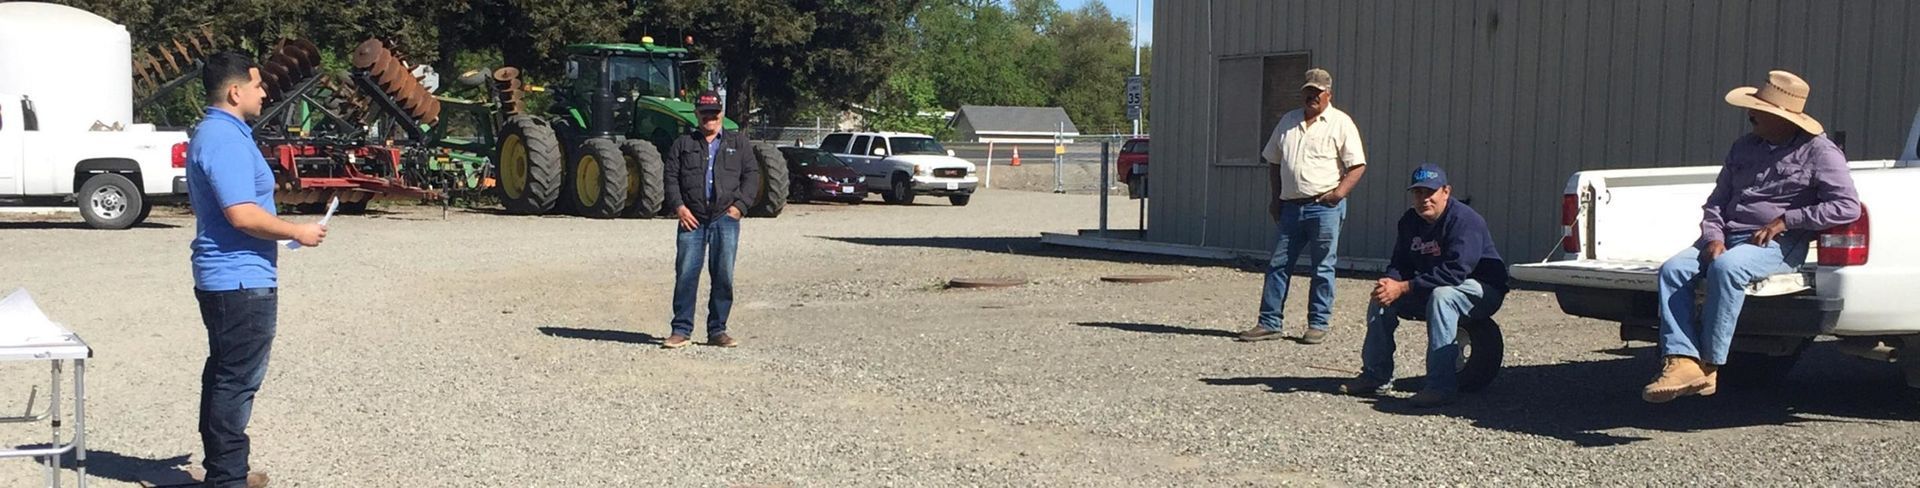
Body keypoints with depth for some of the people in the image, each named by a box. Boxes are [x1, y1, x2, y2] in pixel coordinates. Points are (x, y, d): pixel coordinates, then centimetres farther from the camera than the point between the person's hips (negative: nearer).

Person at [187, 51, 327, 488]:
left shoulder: (210, 134, 15)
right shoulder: (226, 140, -19)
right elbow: (242, 214, -27)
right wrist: (299, 232, -15)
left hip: (221, 277, 11)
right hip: (242, 280, -11)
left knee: (224, 374, 17)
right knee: (239, 379, -6)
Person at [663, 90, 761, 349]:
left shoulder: (738, 143, 15)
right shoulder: (683, 144, 15)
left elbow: (752, 175, 10)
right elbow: (671, 177, 9)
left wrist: (739, 206, -3)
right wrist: (678, 206, -7)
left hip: (725, 219, 0)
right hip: (692, 218, 0)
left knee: (723, 276, 0)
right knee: (686, 274, -6)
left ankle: (717, 330, 8)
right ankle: (681, 330, 0)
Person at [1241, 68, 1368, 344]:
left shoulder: (1341, 123, -1)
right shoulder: (1288, 122, 15)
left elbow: (1358, 165, -6)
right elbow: (1274, 162, 21)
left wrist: (1340, 192, -17)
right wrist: (1276, 198, 14)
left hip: (1324, 207, -5)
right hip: (1291, 206, 5)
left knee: (1322, 268, 1)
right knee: (1278, 265, 4)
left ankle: (1318, 325, 8)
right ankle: (1269, 323, 8)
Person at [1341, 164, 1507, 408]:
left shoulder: (1464, 220, -24)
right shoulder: (1410, 221, 2)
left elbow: (1454, 272, -34)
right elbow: (1400, 263, 2)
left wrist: (1404, 288, -35)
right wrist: (1391, 282, -24)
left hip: (1483, 289, -8)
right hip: (1430, 290, 8)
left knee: (1441, 295, -38)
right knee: (1382, 297, -4)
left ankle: (1441, 386, -40)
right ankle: (1376, 375, 0)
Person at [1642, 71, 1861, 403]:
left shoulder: (1818, 152, -1)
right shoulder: (1744, 148, 18)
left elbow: (1847, 208, -11)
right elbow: (1716, 201, 19)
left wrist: (1784, 220, -13)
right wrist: (1713, 238, -2)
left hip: (1778, 245, -7)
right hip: (1728, 237, 7)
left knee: (1726, 268, -37)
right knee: (1673, 269, -20)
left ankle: (1709, 365, -29)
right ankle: (1682, 361, -33)